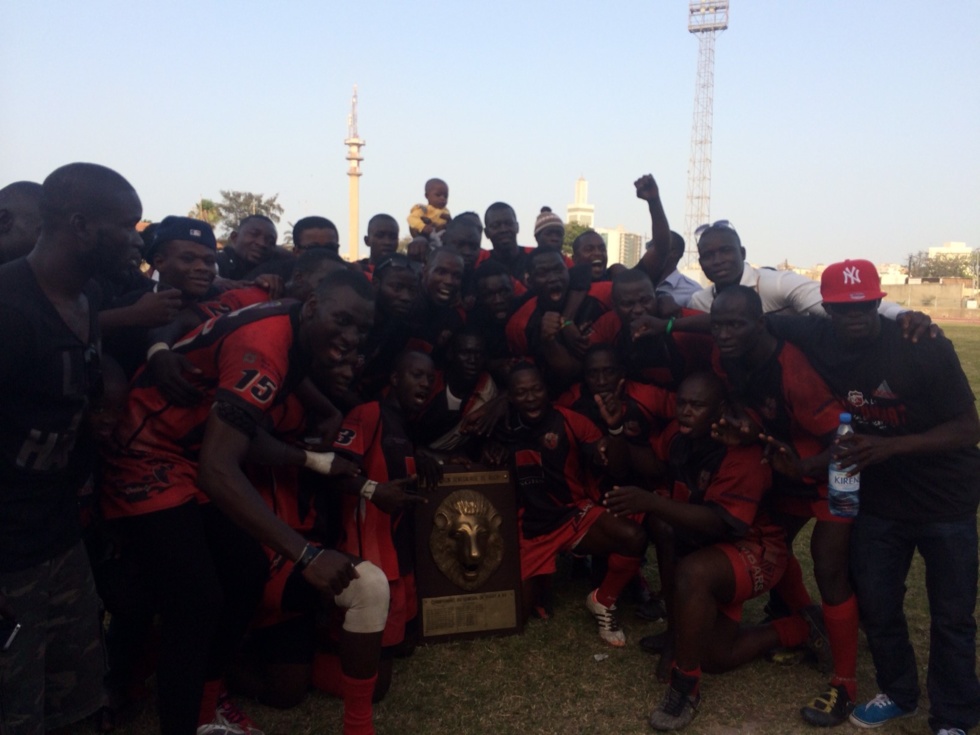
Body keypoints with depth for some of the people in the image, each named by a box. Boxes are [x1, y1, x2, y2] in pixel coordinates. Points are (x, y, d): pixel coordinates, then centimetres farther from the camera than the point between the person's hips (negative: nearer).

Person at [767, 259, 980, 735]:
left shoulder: (924, 346, -22)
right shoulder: (816, 340, -13)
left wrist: (889, 446, -32)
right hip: (879, 497, 3)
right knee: (875, 602, 10)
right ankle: (898, 694, 35)